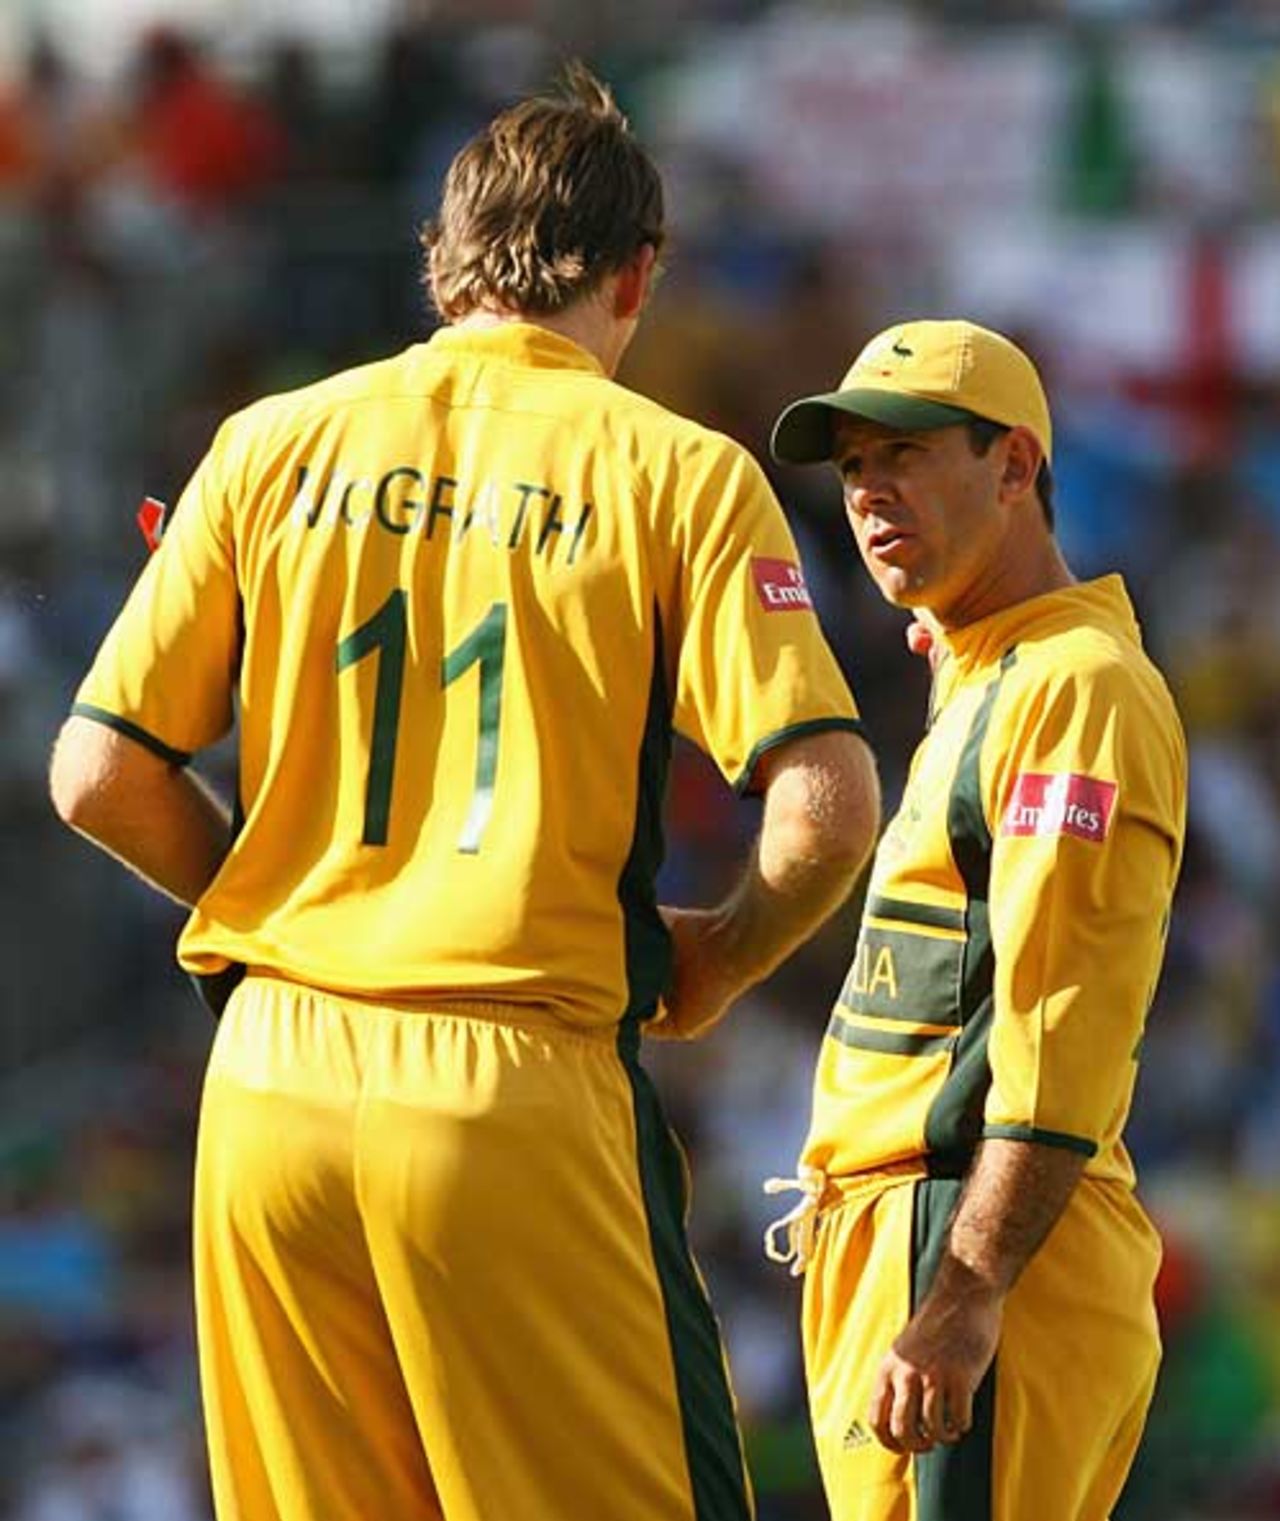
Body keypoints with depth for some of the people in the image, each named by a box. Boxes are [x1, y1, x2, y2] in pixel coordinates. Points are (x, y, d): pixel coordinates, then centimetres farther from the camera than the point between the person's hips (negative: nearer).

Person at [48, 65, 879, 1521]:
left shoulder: (270, 447, 9)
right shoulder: (675, 472, 0)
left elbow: (99, 776, 7)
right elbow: (824, 808, -10)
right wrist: (712, 965, 9)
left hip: (271, 1087, 4)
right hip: (519, 1092, -4)